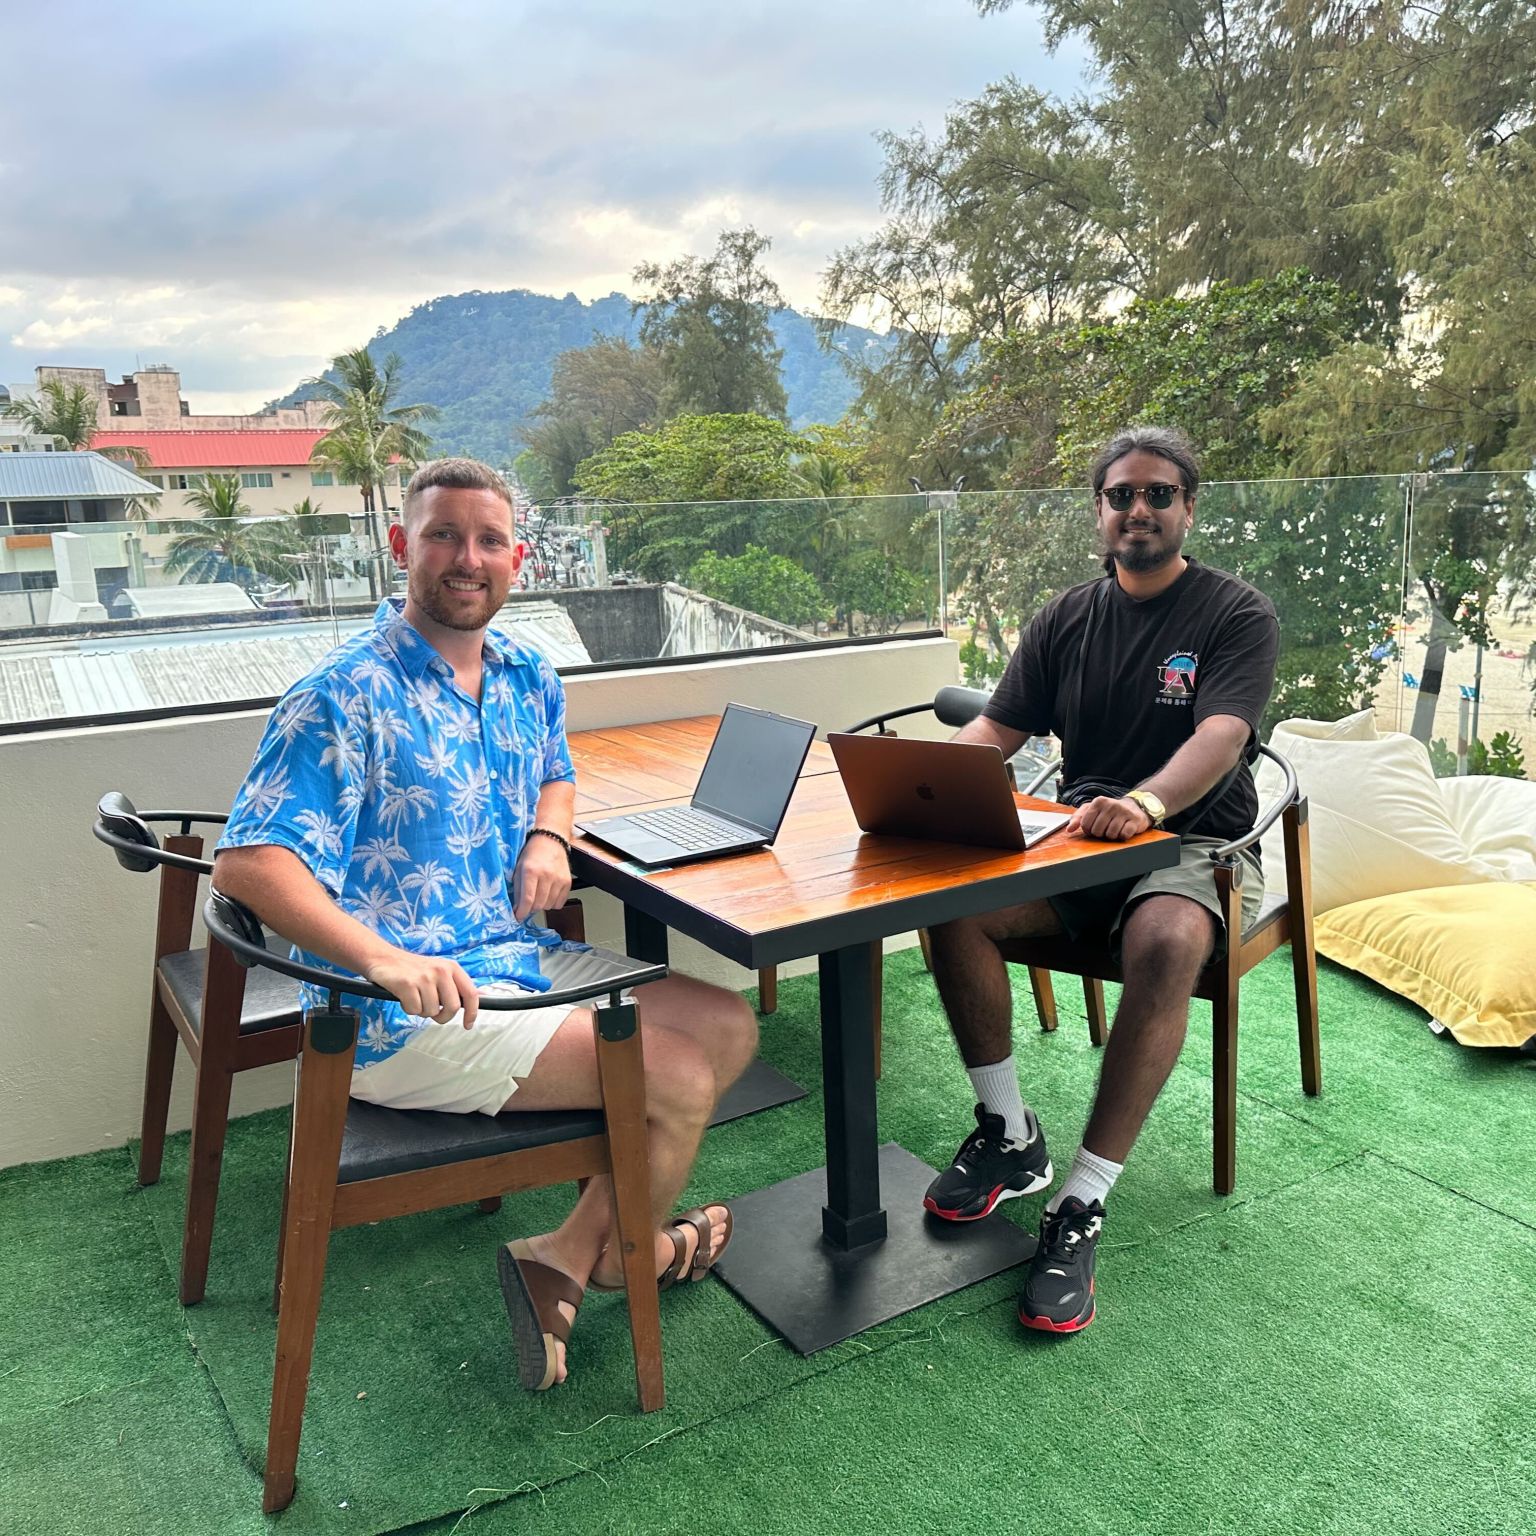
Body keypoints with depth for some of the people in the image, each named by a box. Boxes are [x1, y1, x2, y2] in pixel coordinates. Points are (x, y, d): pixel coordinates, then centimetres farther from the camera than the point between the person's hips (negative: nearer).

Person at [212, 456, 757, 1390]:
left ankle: (566, 1262, 7)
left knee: (729, 1026, 6)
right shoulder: (344, 700, -16)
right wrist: (382, 957, -38)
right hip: (408, 1018, -9)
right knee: (680, 1080, -15)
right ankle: (627, 1252, 19)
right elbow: (248, 862, -23)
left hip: (527, 961, 9)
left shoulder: (528, 679, 8)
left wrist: (549, 835, 2)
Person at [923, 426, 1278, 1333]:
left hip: (1196, 842, -4)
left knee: (1167, 945, -38)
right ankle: (1010, 1138, -6)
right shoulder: (1068, 620, 11)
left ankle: (1082, 1207, -29)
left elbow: (1220, 737, -21)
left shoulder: (1238, 615, -3)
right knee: (953, 903, -22)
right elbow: (997, 728, 5)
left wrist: (1145, 801, -43)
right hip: (1081, 839, 4)